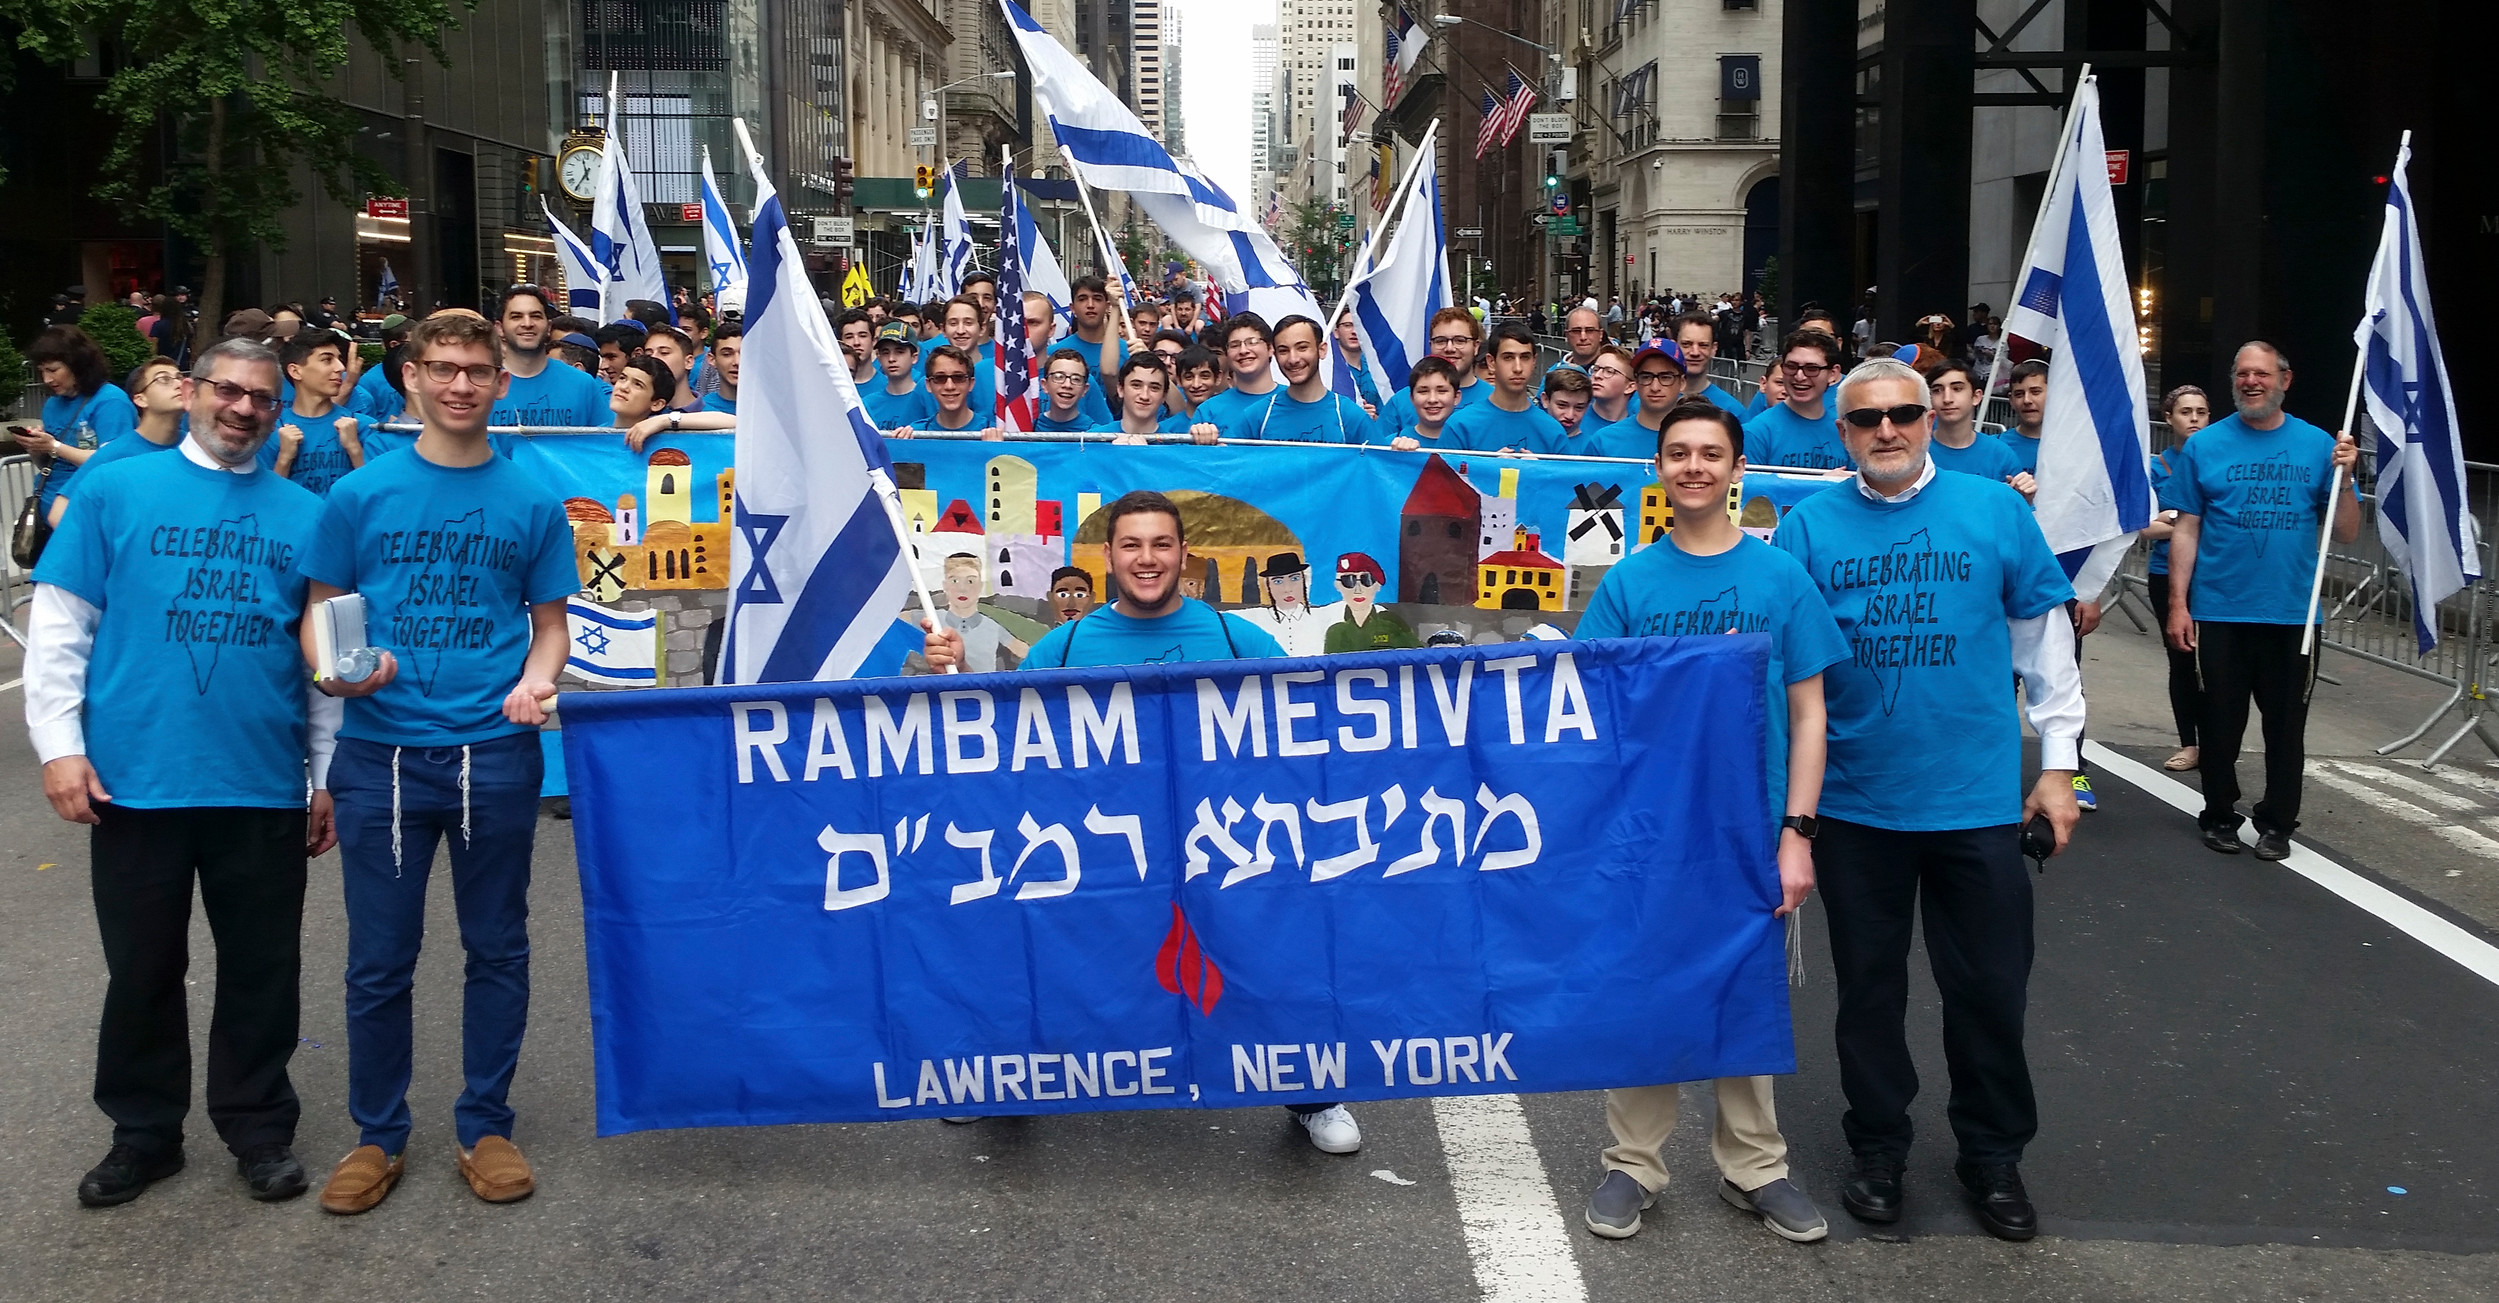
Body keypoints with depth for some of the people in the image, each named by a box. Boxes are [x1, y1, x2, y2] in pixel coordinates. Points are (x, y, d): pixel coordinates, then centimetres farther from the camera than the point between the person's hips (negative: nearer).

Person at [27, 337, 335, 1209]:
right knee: (142, 967, 12)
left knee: (262, 969, 10)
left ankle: (259, 1128, 26)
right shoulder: (115, 491, 2)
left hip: (265, 786, 1)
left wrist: (328, 775, 8)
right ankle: (144, 1131, 28)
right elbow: (59, 626, 1)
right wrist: (60, 745, -7)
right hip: (136, 779, -1)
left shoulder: (305, 515, 6)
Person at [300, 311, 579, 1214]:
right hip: (380, 754, 0)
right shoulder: (361, 494, 3)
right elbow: (321, 613, 7)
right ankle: (378, 1134, 23)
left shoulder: (533, 503, 5)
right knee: (379, 959, 7)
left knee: (496, 949, 9)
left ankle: (485, 1127, 24)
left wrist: (538, 678, -11)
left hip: (495, 754, 1)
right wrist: (335, 670, -14)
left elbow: (550, 621, 10)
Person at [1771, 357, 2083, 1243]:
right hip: (1854, 799, 0)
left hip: (1976, 797, 0)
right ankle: (1878, 1149, 30)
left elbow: (2045, 639, 6)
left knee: (1989, 986, 8)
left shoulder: (1995, 511, -1)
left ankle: (1993, 1155, 28)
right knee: (1869, 985, 13)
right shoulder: (1809, 527, -1)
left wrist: (2059, 762, 5)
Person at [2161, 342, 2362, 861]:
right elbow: (2186, 530, -1)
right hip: (2219, 612, -1)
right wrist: (2178, 603, -6)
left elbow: (2346, 533, 3)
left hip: (2293, 614, 1)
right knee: (2220, 722, 7)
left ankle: (2277, 823, 23)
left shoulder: (2318, 445, 3)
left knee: (2286, 725, 8)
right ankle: (2220, 816, 24)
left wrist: (2344, 477, -12)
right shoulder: (2204, 445, 0)